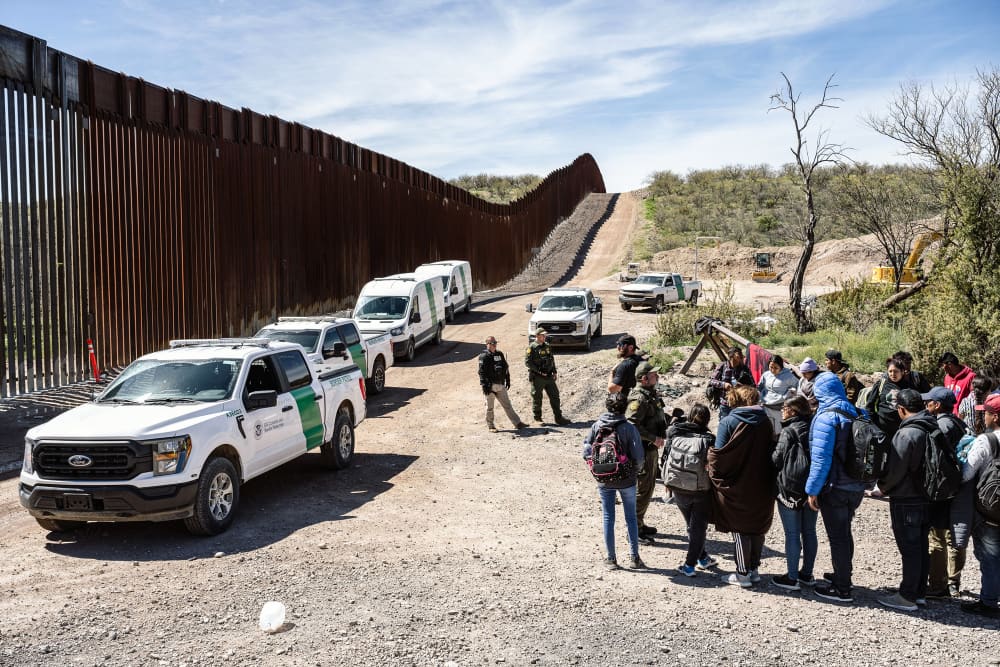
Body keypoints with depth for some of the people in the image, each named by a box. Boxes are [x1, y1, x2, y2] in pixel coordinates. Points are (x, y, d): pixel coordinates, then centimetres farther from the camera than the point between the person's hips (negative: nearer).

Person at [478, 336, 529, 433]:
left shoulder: (500, 354, 11)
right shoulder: (484, 356, -9)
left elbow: (506, 368, 19)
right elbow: (482, 372, -14)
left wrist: (507, 380, 16)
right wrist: (484, 385, -20)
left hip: (500, 385, 6)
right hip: (490, 385, -6)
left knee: (507, 405, 10)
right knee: (489, 407, 6)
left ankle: (517, 423, 12)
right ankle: (490, 426, 17)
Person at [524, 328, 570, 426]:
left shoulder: (547, 346, 12)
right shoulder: (531, 348, -8)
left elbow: (552, 359, 20)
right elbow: (527, 362, -14)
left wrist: (554, 372, 9)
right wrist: (539, 371, -17)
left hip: (549, 377, 6)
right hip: (537, 377, -6)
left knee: (554, 396, 5)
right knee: (537, 399, 3)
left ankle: (558, 418, 11)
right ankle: (538, 419, 15)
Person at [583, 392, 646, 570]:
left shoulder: (596, 426, -7)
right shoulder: (629, 428, -14)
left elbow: (586, 452, -6)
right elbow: (638, 458, -17)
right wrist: (634, 469, 4)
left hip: (604, 481, 2)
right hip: (626, 480, -1)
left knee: (608, 518, 12)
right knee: (631, 518, 13)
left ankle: (611, 559, 17)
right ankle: (634, 557, 16)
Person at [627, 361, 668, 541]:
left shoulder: (652, 394, 10)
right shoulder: (639, 399, -21)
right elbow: (631, 425, -28)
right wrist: (653, 438, -24)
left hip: (652, 449, 10)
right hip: (643, 450, -10)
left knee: (649, 487, 19)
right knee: (643, 489, -4)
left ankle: (640, 523, 31)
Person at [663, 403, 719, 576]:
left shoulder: (674, 435, -8)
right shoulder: (709, 440, -17)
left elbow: (666, 459, 0)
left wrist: (669, 482, 12)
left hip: (678, 489, 3)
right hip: (701, 491, -3)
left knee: (691, 525, 22)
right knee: (698, 527, 11)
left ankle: (703, 558, 33)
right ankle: (689, 565, 10)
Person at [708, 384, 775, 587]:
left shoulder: (728, 422, -12)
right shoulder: (765, 421, 1)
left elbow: (719, 454, -16)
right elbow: (771, 451, 3)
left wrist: (713, 470, 2)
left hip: (737, 486, -4)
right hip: (762, 486, 4)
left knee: (740, 530, 6)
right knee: (758, 528, 16)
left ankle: (743, 574, 10)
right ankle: (754, 569, 24)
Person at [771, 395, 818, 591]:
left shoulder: (789, 432, -15)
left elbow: (777, 459, -15)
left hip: (790, 489, -6)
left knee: (792, 534, 1)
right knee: (809, 531, 15)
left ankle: (792, 578, 6)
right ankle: (807, 574, 25)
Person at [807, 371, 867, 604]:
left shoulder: (826, 417, -17)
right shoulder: (856, 414, 5)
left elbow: (821, 457, -20)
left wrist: (813, 489, -15)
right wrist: (865, 482, 20)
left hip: (835, 488, -7)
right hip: (856, 486, 7)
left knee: (837, 536, 2)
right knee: (844, 533, 22)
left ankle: (842, 589, 9)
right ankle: (842, 575, 37)